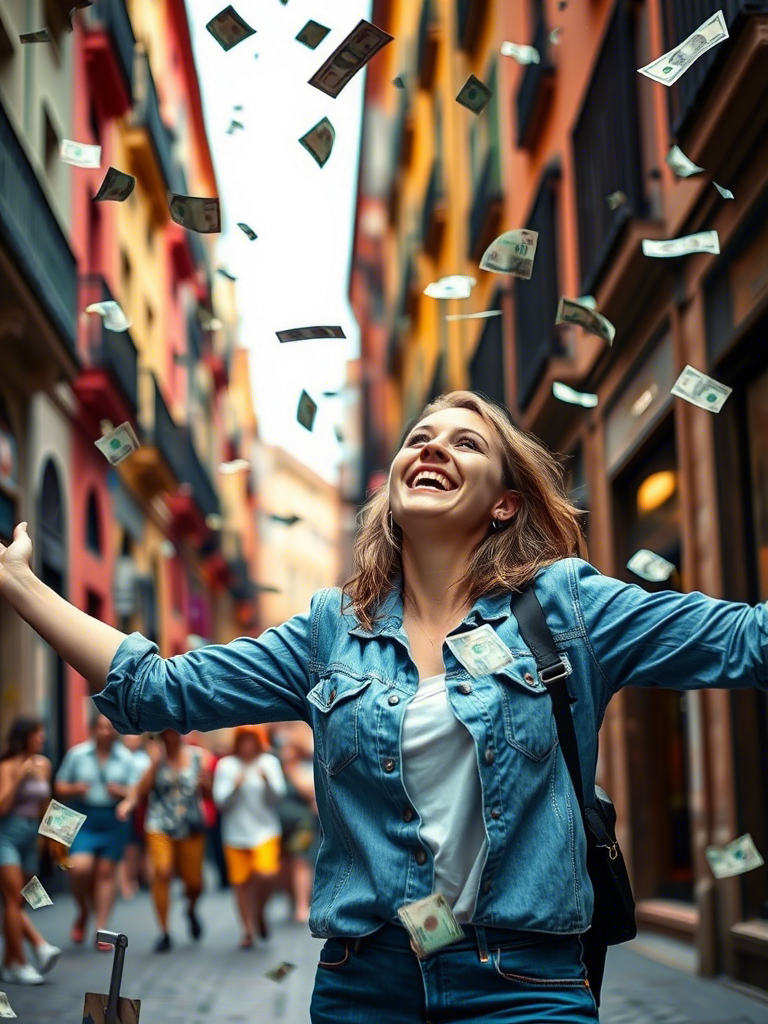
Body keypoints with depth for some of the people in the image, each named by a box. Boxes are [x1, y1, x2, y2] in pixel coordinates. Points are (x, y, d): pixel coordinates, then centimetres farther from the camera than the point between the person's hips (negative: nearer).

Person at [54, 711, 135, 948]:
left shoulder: (126, 758, 2)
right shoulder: (77, 754, 1)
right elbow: (60, 788, 5)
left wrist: (121, 792, -19)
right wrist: (74, 790, -15)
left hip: (113, 819, 1)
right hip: (83, 818, -1)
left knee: (106, 872, 4)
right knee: (80, 868, -16)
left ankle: (101, 930, 13)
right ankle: (84, 911, 13)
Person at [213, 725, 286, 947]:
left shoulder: (269, 762, 3)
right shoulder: (226, 765, 2)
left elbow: (277, 796, -2)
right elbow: (221, 801, -2)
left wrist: (267, 780, -20)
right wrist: (236, 785, -19)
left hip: (265, 830, -1)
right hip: (235, 832, 1)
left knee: (266, 874, -20)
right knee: (241, 883, 3)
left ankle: (259, 912, 10)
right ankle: (248, 931, 20)